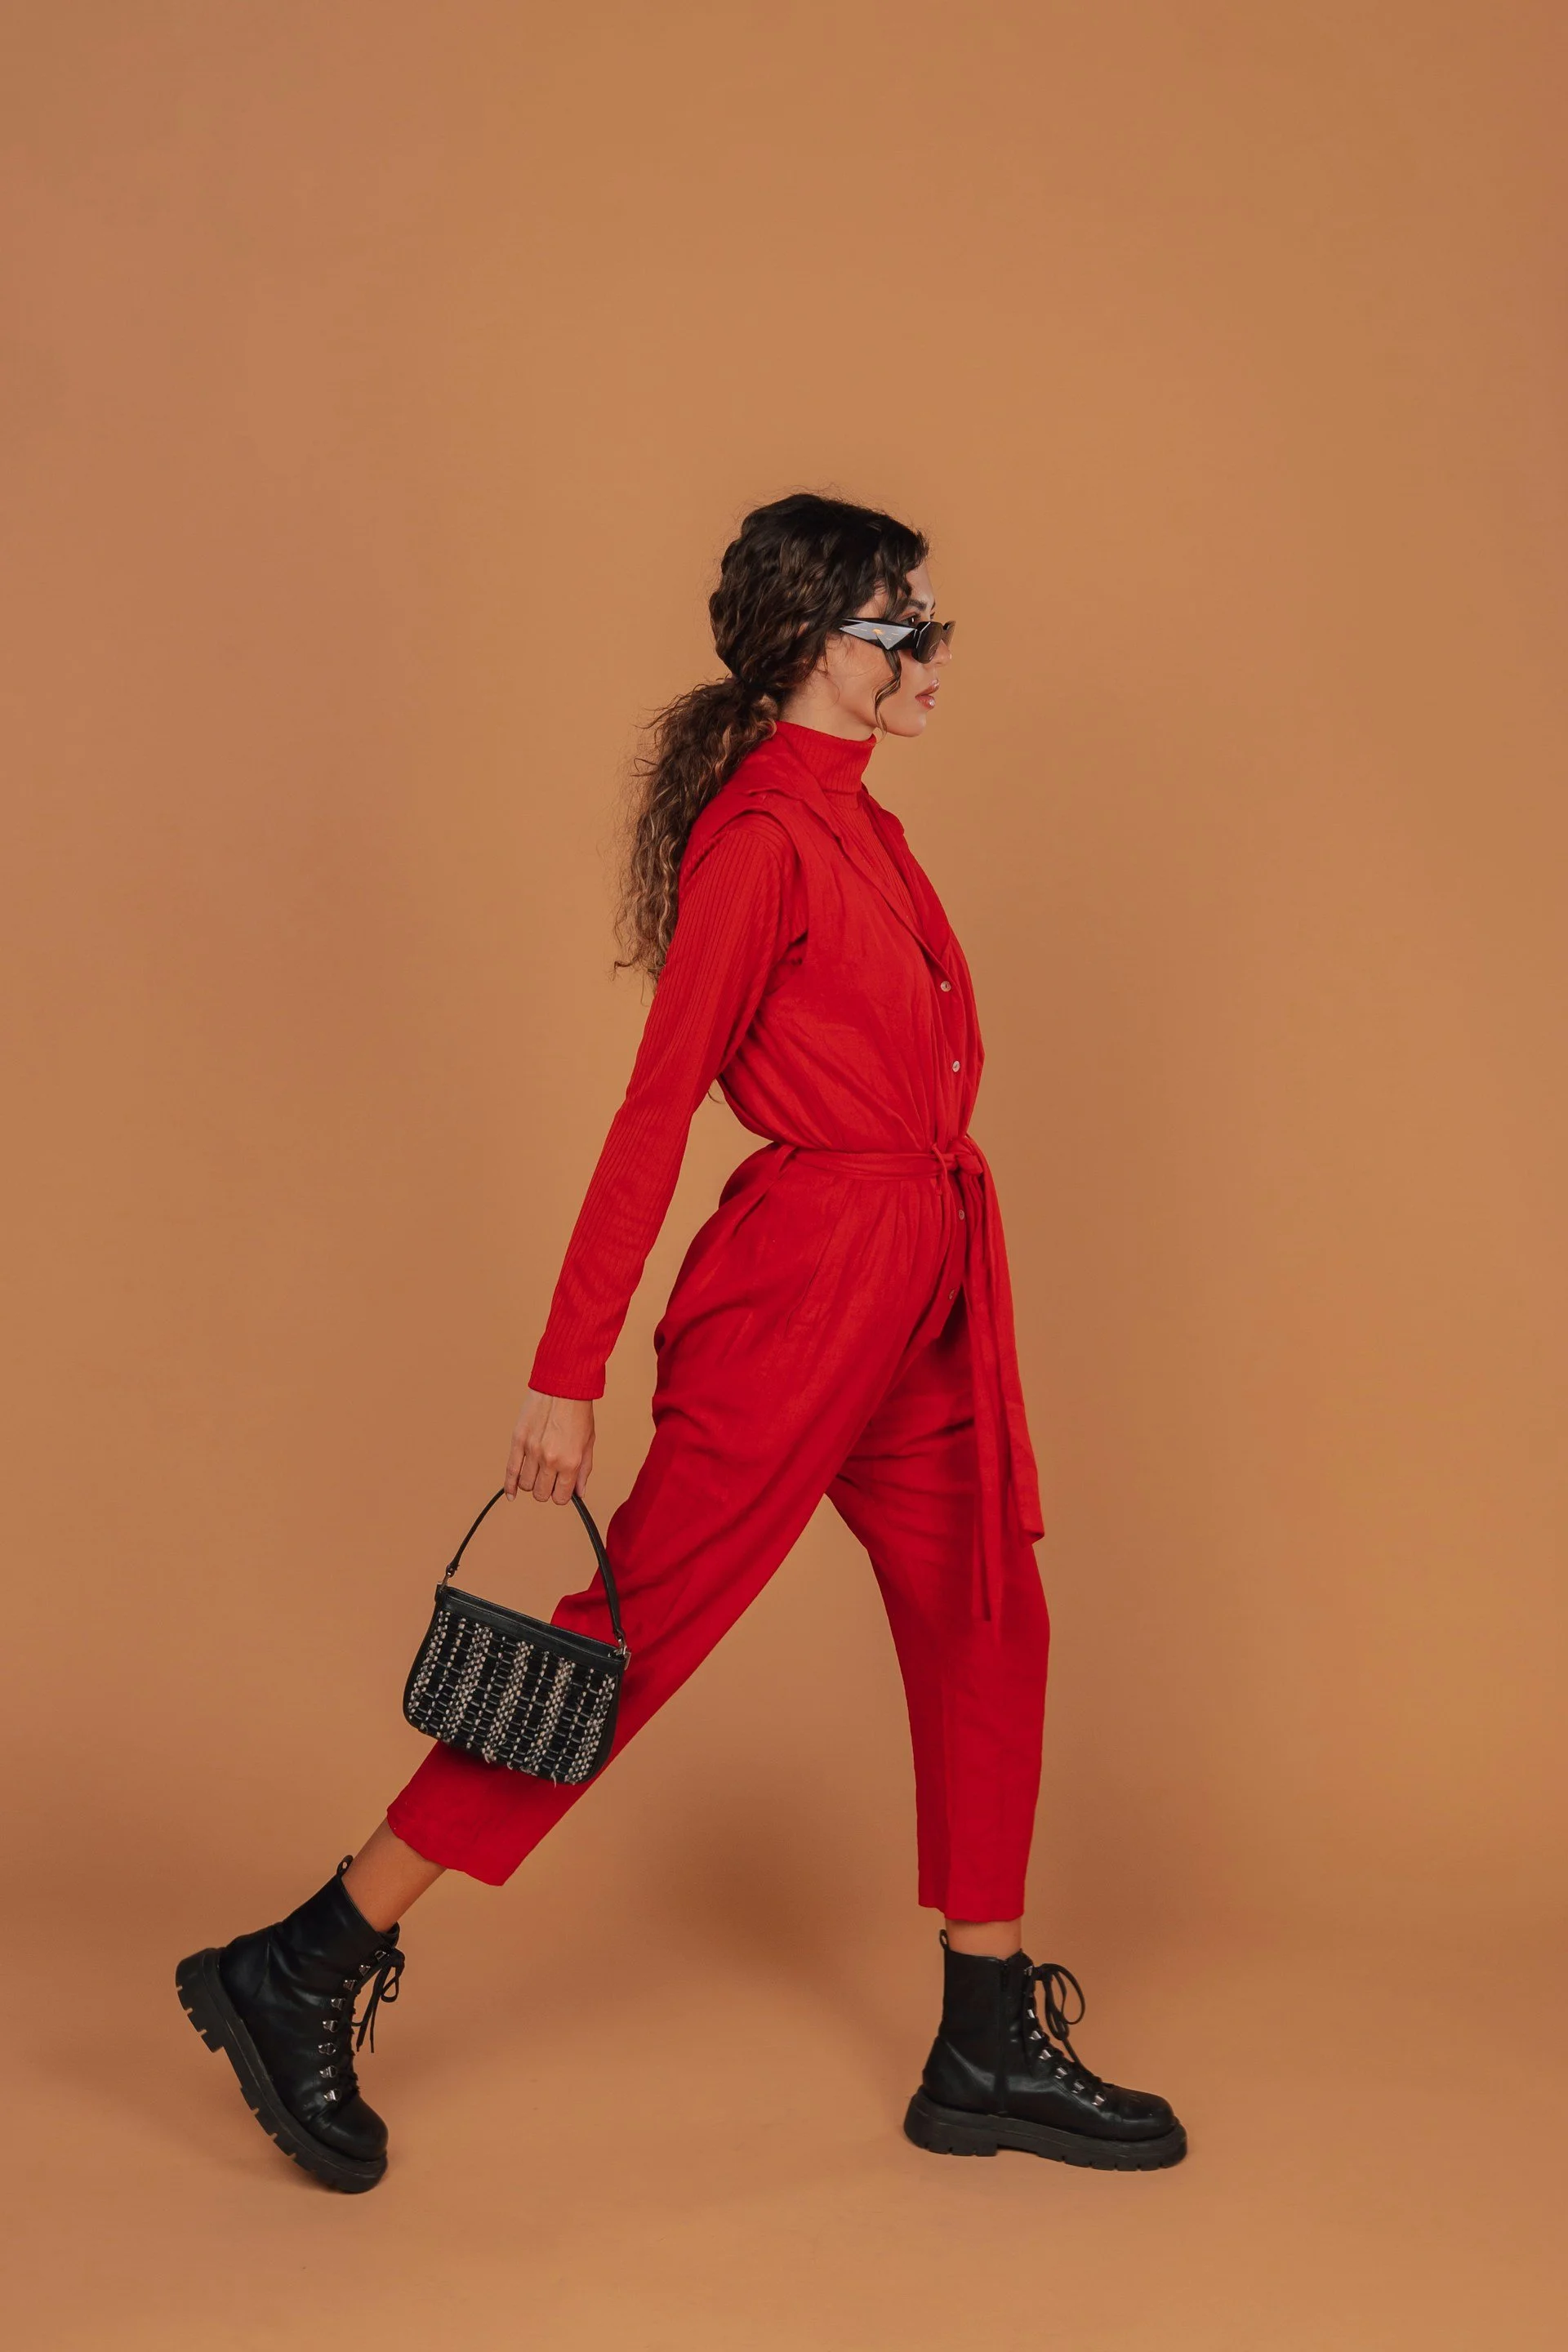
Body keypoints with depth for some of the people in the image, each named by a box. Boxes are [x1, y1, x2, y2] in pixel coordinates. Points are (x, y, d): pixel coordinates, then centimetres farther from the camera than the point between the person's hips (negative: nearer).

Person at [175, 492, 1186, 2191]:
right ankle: (299, 1976, 7)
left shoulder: (860, 827, 14)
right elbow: (656, 1106, -18)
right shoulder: (763, 833, -15)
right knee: (638, 1626, -4)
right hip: (802, 1287, -9)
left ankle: (992, 2053, 20)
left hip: (909, 1304, 9)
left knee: (989, 1627, 10)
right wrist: (568, 1371, -19)